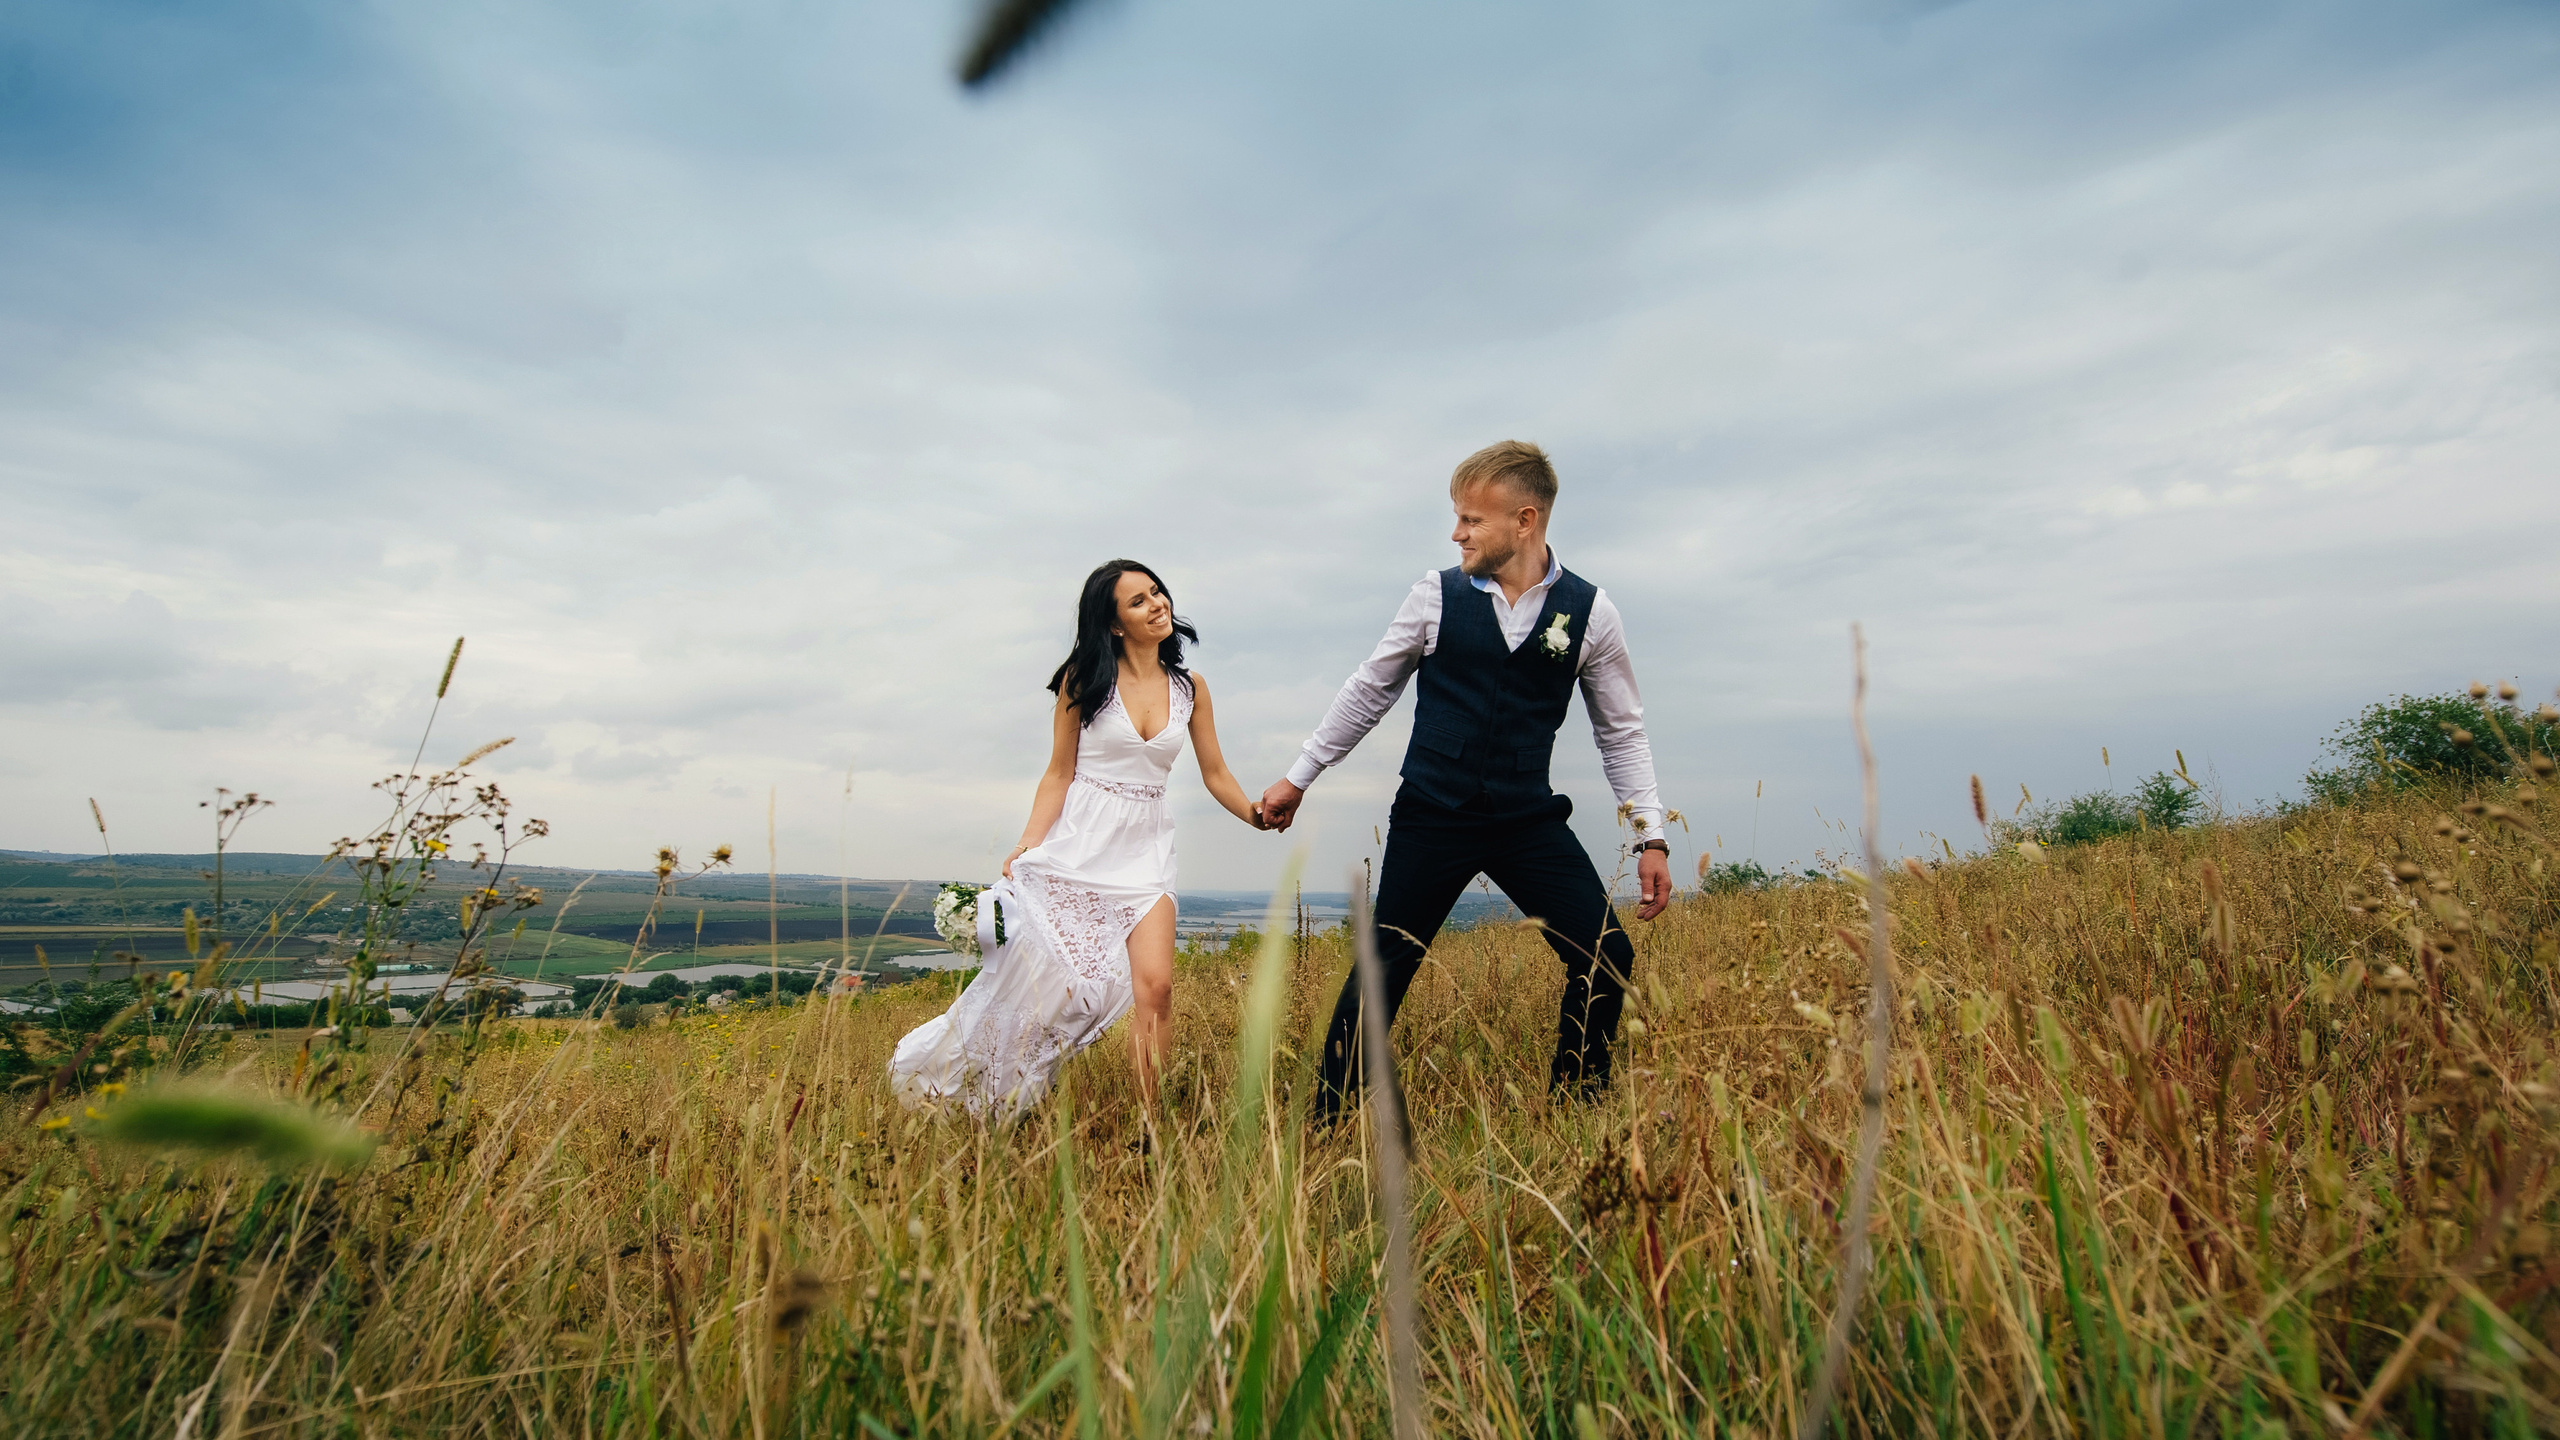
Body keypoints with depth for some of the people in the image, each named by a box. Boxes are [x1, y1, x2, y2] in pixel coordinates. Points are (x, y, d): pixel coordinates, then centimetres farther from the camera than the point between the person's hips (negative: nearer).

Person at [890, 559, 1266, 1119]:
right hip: (1078, 845, -2)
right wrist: (1028, 843, -12)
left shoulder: (1189, 687, 6)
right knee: (1048, 981, 3)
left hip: (1144, 852, 2)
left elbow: (1216, 774, 10)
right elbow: (1059, 773, -1)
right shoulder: (1085, 679, -2)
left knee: (1155, 987, -13)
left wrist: (1261, 819, -3)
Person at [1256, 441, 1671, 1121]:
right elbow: (1368, 691, 9)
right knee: (1384, 970, 0)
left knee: (1606, 958, -7)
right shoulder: (1437, 593, -1)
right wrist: (1299, 777, 12)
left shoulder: (1590, 611, 0)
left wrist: (1651, 836, 3)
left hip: (1529, 821, 1)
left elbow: (1622, 732, 9)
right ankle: (1327, 1121, 17)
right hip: (1430, 818, -1)